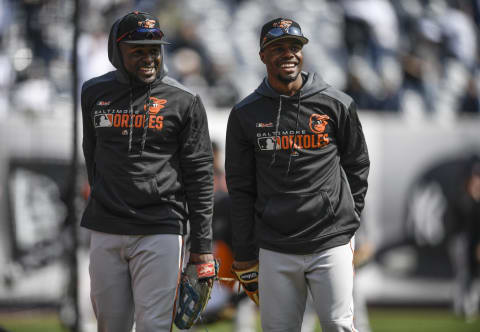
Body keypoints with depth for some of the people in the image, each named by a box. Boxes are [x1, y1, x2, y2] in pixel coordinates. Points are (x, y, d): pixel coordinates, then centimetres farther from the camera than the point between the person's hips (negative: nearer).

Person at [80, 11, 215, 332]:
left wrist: (202, 245, -4)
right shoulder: (95, 93, 8)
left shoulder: (184, 101, -2)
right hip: (105, 233, 4)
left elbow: (200, 175, -1)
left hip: (160, 231, -3)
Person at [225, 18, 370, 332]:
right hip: (275, 249, 1)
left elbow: (358, 168, 12)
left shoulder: (337, 105, 2)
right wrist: (245, 251, 7)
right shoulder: (246, 114, 5)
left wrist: (349, 227, 11)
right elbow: (241, 187, 9)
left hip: (331, 245, -1)